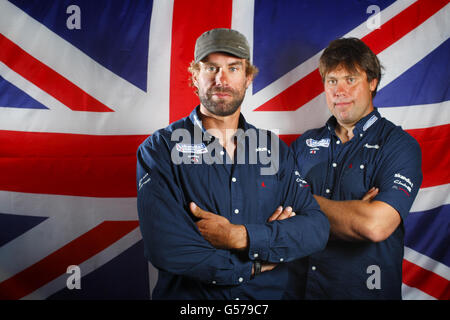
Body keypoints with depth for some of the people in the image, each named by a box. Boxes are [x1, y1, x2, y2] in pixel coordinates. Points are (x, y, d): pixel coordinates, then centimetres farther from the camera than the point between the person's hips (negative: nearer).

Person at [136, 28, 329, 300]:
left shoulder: (275, 149, 6)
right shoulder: (160, 150, -5)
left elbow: (318, 229, -3)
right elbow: (166, 249, -15)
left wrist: (240, 237, -15)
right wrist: (255, 264, -8)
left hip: (270, 295, 2)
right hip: (189, 295, -2)